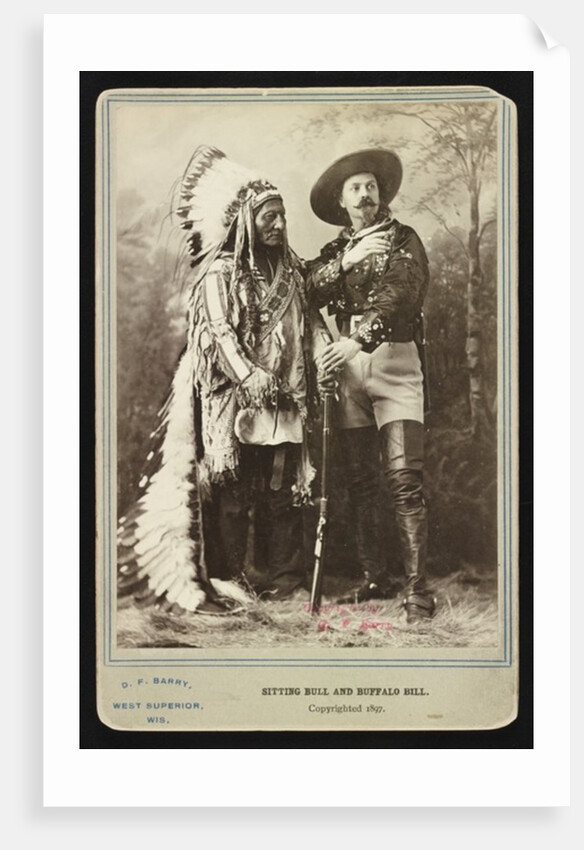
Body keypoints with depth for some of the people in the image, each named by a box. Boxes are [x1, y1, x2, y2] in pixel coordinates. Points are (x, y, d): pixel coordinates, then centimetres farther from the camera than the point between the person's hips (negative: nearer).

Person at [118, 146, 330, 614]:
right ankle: (228, 581, 0)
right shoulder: (221, 270, 0)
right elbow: (220, 329, -10)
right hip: (234, 396, -5)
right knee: (232, 489, -5)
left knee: (284, 487, 4)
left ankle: (287, 578, 9)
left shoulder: (291, 269, 15)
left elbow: (311, 319, 10)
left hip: (284, 395, 5)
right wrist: (249, 374, -25)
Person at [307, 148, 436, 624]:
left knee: (405, 478, -13)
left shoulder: (404, 240, 7)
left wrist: (357, 340, -25)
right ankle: (374, 579, 14)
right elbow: (310, 292, 3)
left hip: (394, 360, -4)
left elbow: (400, 293, -12)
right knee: (361, 482, 5)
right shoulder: (334, 251, 20)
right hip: (347, 366, 4)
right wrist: (346, 261, -10)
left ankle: (418, 590, -14)